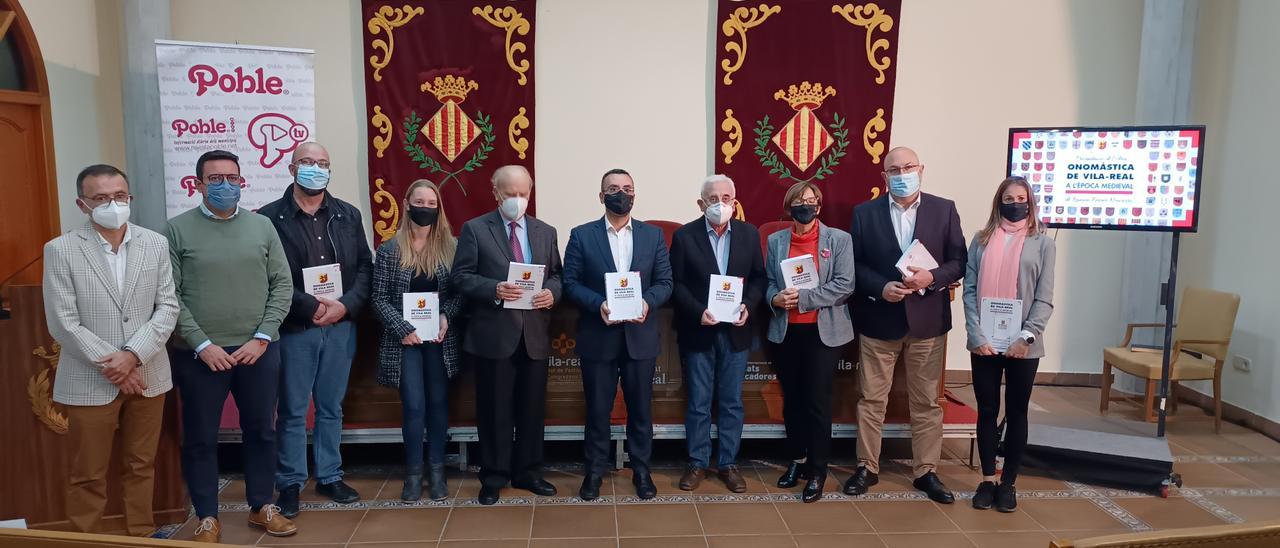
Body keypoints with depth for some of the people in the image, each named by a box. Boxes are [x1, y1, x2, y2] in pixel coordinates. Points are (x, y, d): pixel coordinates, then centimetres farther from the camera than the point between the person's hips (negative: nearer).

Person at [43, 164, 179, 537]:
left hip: (147, 376, 2)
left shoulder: (156, 244, 1)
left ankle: (142, 536, 29)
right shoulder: (60, 251, -6)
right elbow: (62, 324, -9)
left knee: (141, 467, 15)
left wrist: (133, 355, -13)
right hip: (90, 381, -2)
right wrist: (112, 367, -12)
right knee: (88, 476, 9)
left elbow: (168, 308, -1)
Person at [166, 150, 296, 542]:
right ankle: (207, 518, 23)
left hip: (258, 352, 2)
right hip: (200, 355, -2)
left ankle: (261, 507, 28)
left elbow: (282, 285, 3)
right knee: (201, 438, 8)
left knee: (261, 432, 12)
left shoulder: (262, 226, 5)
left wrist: (262, 338, -6)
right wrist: (202, 345, -12)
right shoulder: (178, 229, -1)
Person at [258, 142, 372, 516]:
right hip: (294, 328, -3)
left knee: (331, 407, 13)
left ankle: (329, 477, 25)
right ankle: (289, 483, 19)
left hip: (341, 327, 3)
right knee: (292, 411, 6)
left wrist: (345, 306, -10)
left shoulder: (348, 215, 8)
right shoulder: (269, 217, -4)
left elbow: (365, 267, 5)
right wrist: (310, 307, -16)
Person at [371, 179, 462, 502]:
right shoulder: (389, 250, -1)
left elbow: (461, 291, 2)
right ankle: (413, 473, 14)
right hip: (405, 339, -1)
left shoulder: (451, 246, 2)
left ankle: (437, 470, 20)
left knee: (438, 403, 9)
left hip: (440, 338, 1)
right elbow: (380, 299, -2)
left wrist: (446, 316, -14)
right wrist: (403, 329, -13)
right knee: (414, 406, -1)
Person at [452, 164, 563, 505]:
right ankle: (494, 477, 18)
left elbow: (556, 274, 13)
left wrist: (552, 292, -9)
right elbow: (461, 277, -4)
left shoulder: (546, 232, 13)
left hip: (535, 334, 4)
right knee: (494, 410, 5)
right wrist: (494, 289, -20)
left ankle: (527, 472, 25)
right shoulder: (474, 229, 2)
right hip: (494, 334, -3)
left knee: (532, 409, 11)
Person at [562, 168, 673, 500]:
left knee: (640, 408, 10)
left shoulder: (653, 235, 6)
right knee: (597, 408, 8)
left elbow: (665, 282, 3)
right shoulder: (581, 236, 2)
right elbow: (571, 283, -2)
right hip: (598, 337, -1)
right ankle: (594, 471, 23)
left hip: (641, 336, 1)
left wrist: (647, 301, -17)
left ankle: (641, 471, 25)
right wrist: (598, 304, -19)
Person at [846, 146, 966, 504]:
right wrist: (880, 287, -16)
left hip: (927, 321, 1)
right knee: (871, 399, 7)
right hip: (878, 320, 0)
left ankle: (926, 472, 22)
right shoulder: (864, 213, 1)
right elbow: (854, 265, 0)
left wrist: (932, 278, -17)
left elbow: (959, 262, 1)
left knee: (927, 402, 9)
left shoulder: (944, 210, 2)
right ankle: (867, 468, 21)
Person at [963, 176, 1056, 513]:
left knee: (1016, 413, 8)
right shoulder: (981, 240, 5)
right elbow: (970, 290, -1)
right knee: (987, 411, 8)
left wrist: (1027, 337, -14)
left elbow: (1044, 299, -3)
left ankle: (1008, 483, 19)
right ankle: (988, 479, 20)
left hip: (1023, 345, -1)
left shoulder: (1042, 243, 3)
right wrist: (977, 335, -11)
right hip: (984, 343, 1)